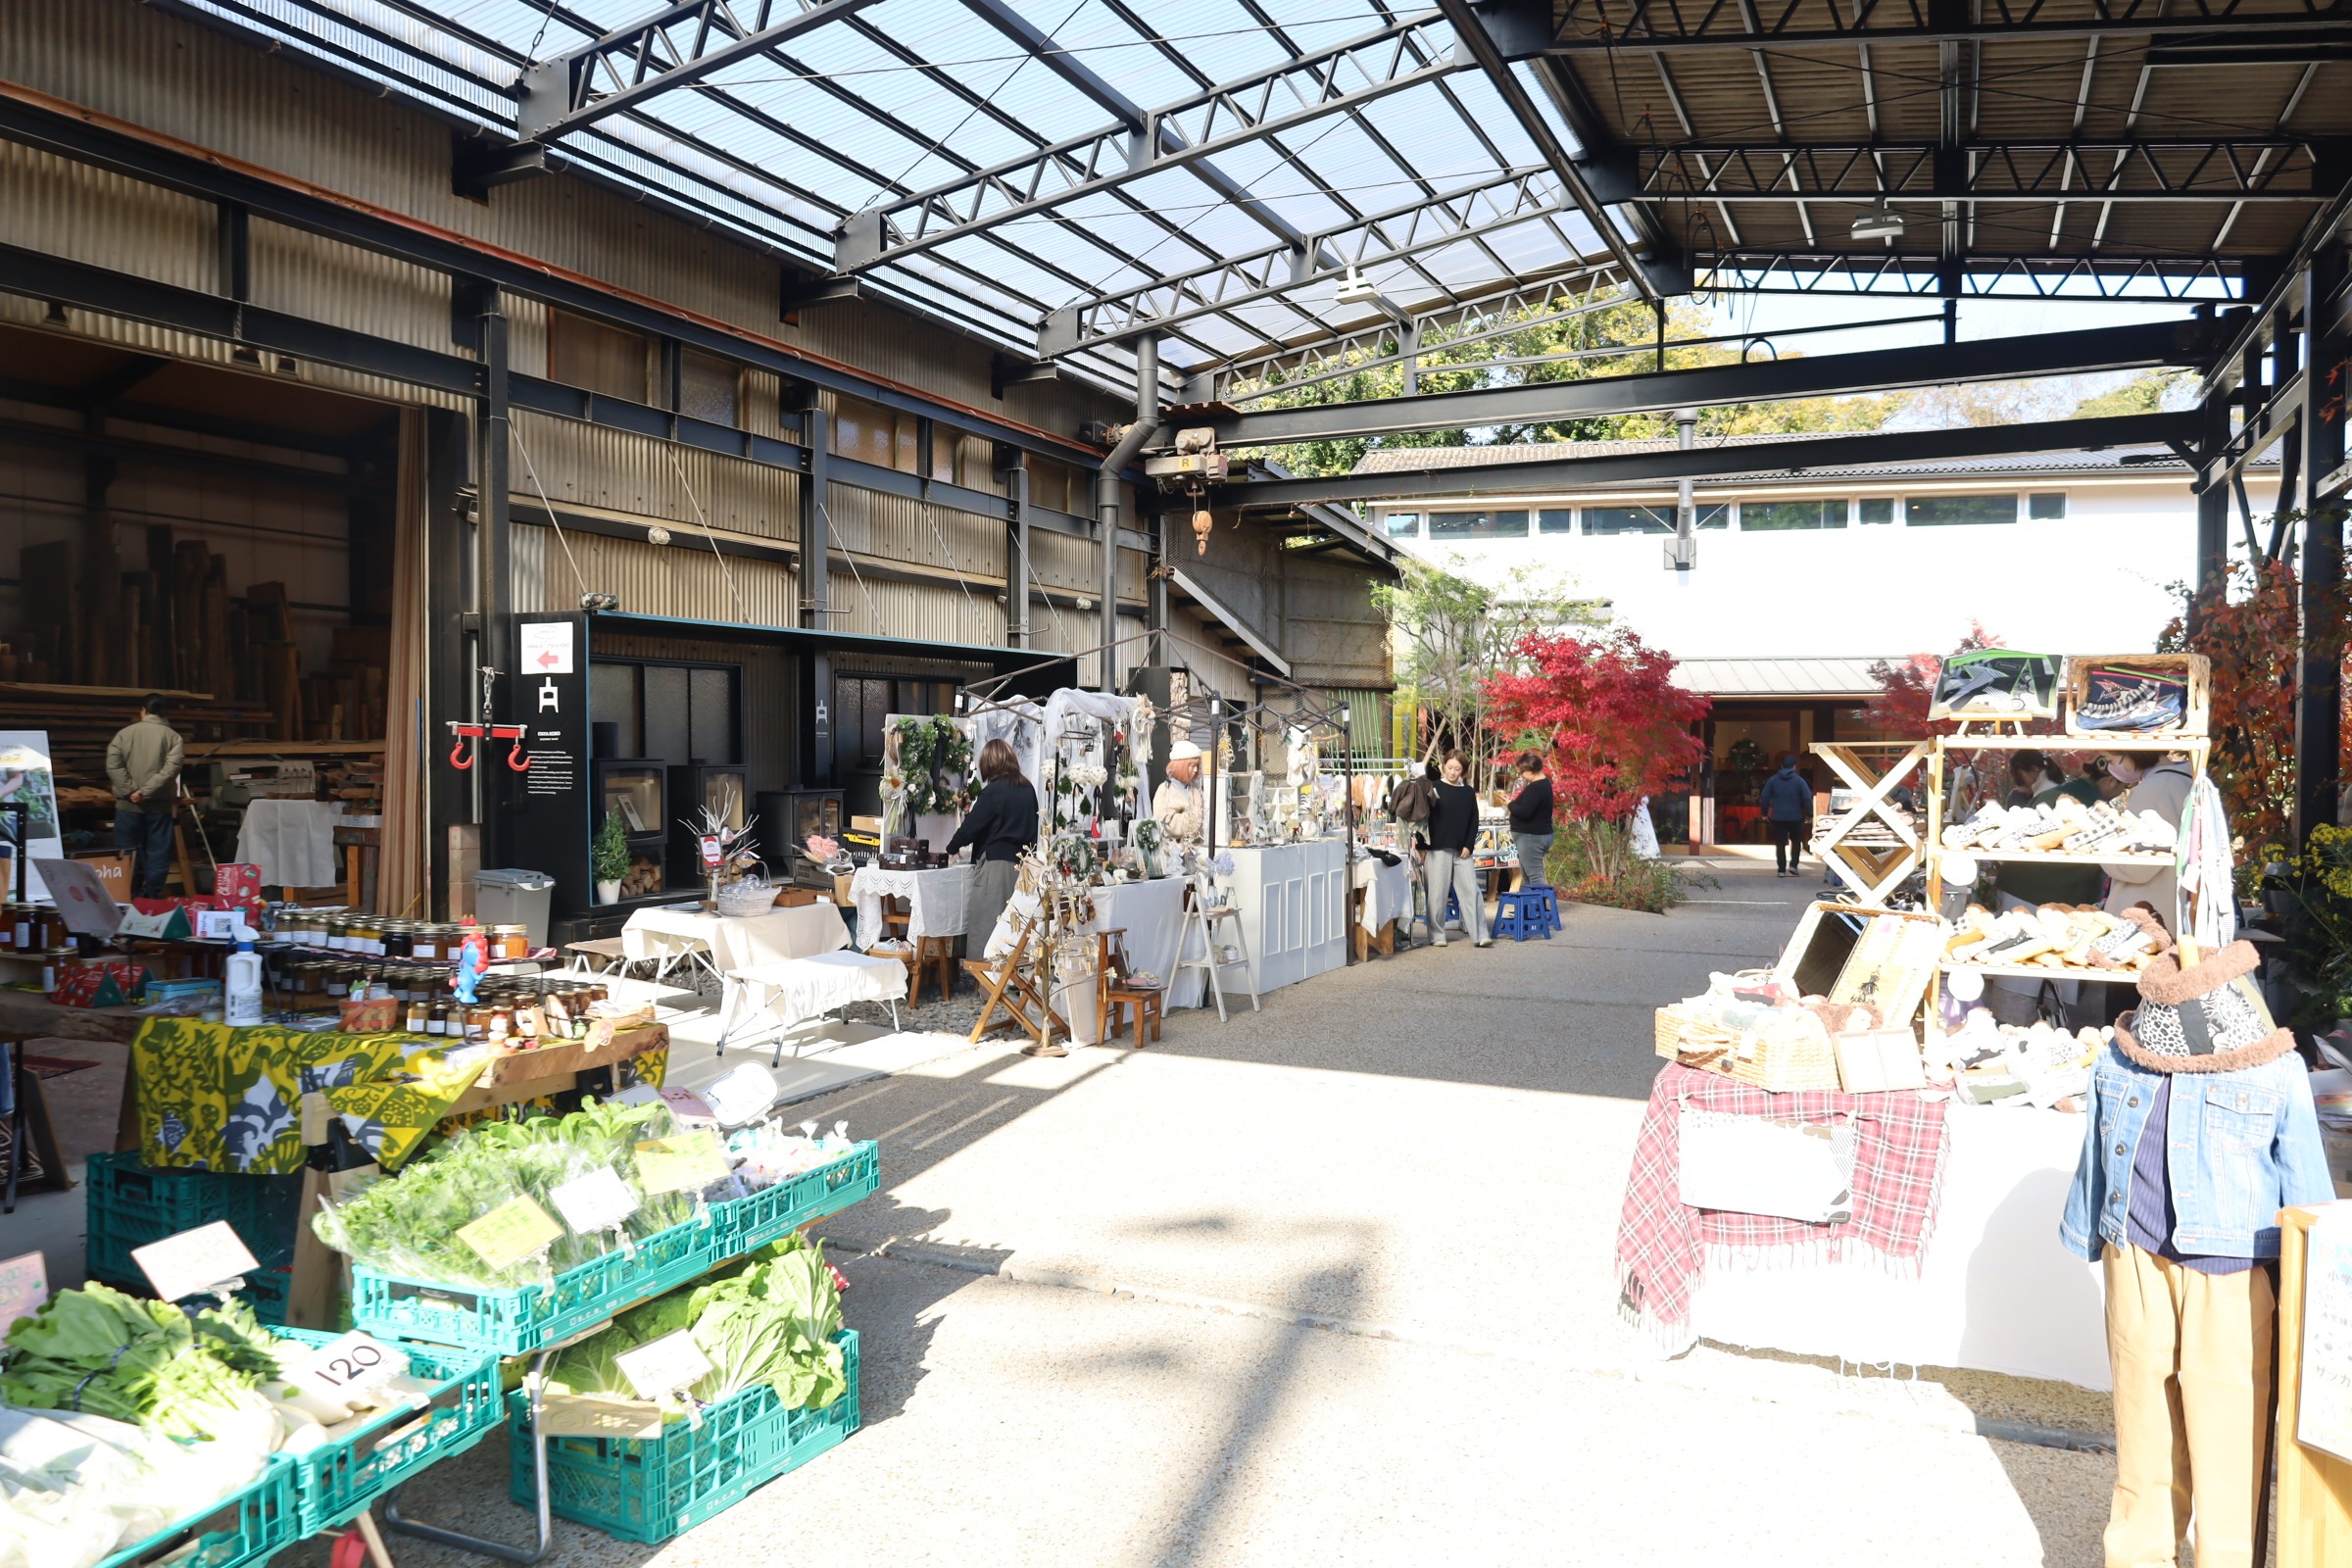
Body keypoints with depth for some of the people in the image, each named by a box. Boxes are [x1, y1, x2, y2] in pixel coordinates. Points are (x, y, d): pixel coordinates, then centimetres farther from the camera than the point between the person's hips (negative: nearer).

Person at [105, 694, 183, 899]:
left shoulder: (125, 733, 4)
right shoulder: (173, 736, 0)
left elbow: (113, 766, -6)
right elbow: (171, 769, -14)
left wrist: (130, 791, -7)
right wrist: (146, 791, -13)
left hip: (128, 804, 1)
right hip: (160, 804, -1)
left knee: (127, 853, 9)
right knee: (157, 852, 5)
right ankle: (152, 894, 4)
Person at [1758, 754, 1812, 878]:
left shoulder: (1773, 780, 0)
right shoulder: (1799, 780, -6)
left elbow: (1764, 797, 0)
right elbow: (1807, 798, -9)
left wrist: (1765, 813, 9)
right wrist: (1809, 813, 0)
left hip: (1777, 817, 1)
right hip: (1795, 816, -1)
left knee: (1780, 843, 5)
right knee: (1796, 841, 18)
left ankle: (1781, 869, 3)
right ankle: (1793, 865, 6)